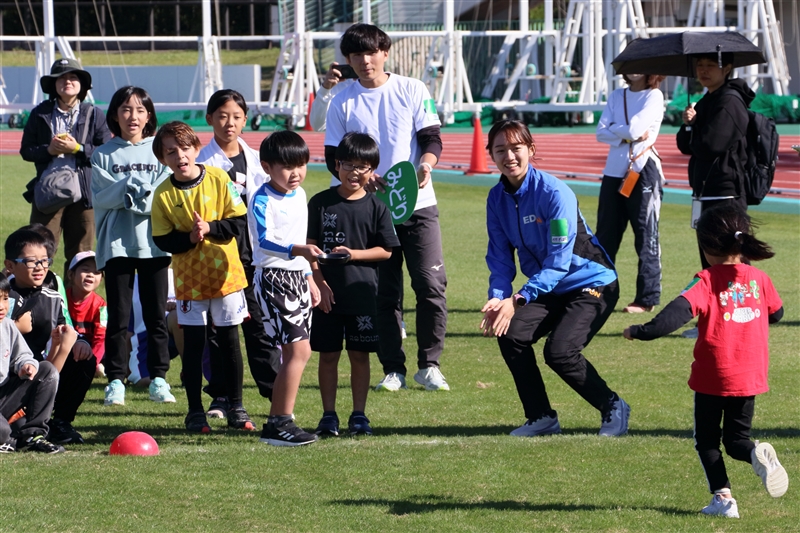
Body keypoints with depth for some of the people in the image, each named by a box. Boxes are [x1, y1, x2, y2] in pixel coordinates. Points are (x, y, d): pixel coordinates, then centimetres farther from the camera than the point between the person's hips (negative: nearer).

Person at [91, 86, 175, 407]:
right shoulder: (104, 155, 6)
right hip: (117, 244, -1)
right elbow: (101, 197, -5)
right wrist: (135, 185, -15)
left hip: (154, 243, 1)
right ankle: (116, 379, 5)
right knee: (118, 316, 0)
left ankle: (159, 377, 10)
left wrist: (128, 195, -12)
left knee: (156, 314, 4)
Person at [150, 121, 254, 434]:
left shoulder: (218, 179, -6)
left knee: (229, 341, 7)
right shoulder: (164, 194, -5)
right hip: (189, 279, 0)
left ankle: (236, 408, 17)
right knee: (193, 343, 3)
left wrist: (210, 228, -21)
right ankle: (195, 411, 11)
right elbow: (162, 240, -5)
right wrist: (189, 237, -21)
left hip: (225, 274, 0)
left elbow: (239, 221, -7)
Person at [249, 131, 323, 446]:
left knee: (296, 352, 10)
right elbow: (264, 241, -28)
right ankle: (279, 423, -13)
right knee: (298, 349, -16)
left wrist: (309, 278, 29)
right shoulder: (262, 200, -14)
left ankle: (279, 419, 19)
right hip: (273, 278, -9)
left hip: (297, 276, 9)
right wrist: (298, 251, -44)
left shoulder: (299, 195, 13)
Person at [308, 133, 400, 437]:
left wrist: (354, 254, -14)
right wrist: (319, 282, -9)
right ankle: (328, 415, 12)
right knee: (328, 354, 4)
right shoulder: (321, 203, 2)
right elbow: (310, 246, 1)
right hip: (327, 293, 0)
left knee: (360, 354, 5)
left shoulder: (375, 208, 2)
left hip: (363, 292, 0)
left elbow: (386, 250, 2)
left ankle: (359, 415, 13)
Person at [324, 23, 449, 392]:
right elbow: (334, 158, 5)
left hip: (418, 206, -1)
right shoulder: (343, 104, 5)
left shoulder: (412, 91, 3)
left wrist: (425, 165, -22)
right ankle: (393, 369, 11)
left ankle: (429, 365, 1)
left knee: (431, 284, -10)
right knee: (384, 293, 3)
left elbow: (432, 138, 0)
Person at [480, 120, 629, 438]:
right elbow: (500, 259, -1)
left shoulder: (554, 194, -23)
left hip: (592, 285, -6)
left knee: (559, 351, -24)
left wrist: (518, 300, -35)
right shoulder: (497, 198, -2)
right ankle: (541, 418, -1)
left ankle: (612, 408, 1)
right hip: (549, 290, 6)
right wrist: (497, 298, -21)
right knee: (509, 334, -17)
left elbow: (559, 261, -26)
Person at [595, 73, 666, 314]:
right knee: (605, 235, 9)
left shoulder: (654, 96, -3)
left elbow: (636, 128, -15)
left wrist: (615, 130, 0)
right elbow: (601, 132, 4)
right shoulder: (617, 96, 13)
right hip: (614, 170, 6)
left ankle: (647, 298, 3)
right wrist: (625, 134, -11)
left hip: (643, 170, -6)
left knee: (646, 237, -1)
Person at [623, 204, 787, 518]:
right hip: (750, 376, 4)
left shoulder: (707, 282, -12)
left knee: (707, 440, 13)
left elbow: (680, 310, -27)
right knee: (736, 439, 16)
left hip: (712, 378, -4)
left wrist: (642, 332, -27)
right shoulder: (759, 279, 2)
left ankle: (723, 498, 2)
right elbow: (776, 313, 18)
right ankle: (757, 453, -18)